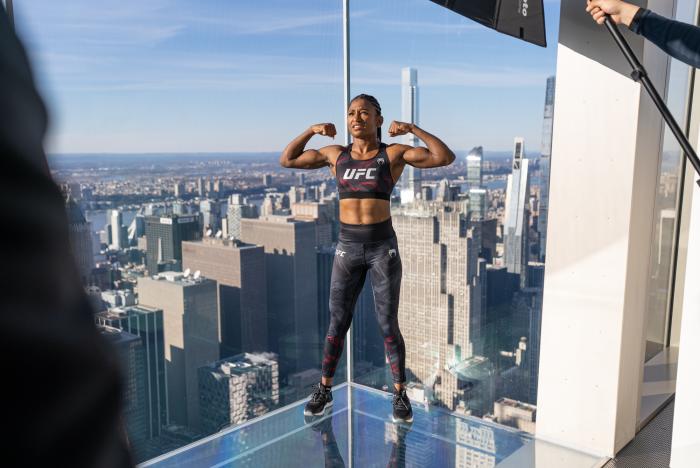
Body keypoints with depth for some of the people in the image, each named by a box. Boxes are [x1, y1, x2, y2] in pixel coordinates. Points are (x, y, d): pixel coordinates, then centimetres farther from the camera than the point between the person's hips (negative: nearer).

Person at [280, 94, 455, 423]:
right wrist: (311, 130, -1)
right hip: (348, 248, 2)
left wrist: (412, 128, -17)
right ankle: (324, 390, 27)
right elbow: (286, 161, 12)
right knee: (337, 324, 9)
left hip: (384, 247, -2)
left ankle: (400, 395, 22)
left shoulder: (395, 153, -1)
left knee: (388, 326, 3)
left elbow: (446, 158, -12)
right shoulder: (336, 154, 6)